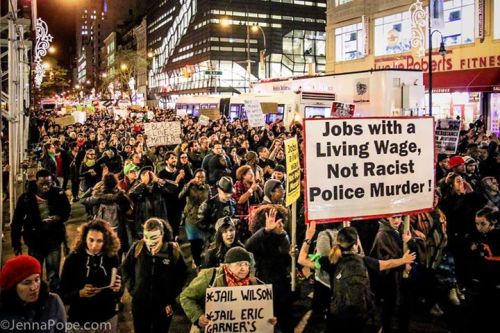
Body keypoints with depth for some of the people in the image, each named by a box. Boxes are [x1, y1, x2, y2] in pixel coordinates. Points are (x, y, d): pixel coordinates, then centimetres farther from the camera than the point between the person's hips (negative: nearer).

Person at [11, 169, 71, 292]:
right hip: (34, 240, 1)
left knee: (53, 275, 7)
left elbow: (66, 212, 4)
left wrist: (58, 218, -18)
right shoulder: (26, 198, -11)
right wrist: (16, 243, -3)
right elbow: (17, 222, -4)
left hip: (54, 240, 0)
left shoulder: (58, 194, -10)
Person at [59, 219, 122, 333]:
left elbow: (118, 293, 1)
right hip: (80, 320, -1)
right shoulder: (73, 259, -13)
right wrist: (79, 293, -25)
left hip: (108, 318, 2)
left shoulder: (113, 257, -8)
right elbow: (63, 294, -8)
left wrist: (117, 289, -20)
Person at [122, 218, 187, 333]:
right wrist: (131, 287, -1)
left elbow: (181, 276, -2)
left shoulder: (173, 250, -13)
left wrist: (171, 298, -4)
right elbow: (125, 268, 6)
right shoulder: (137, 247, -10)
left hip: (163, 305, -1)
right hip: (140, 303, 1)